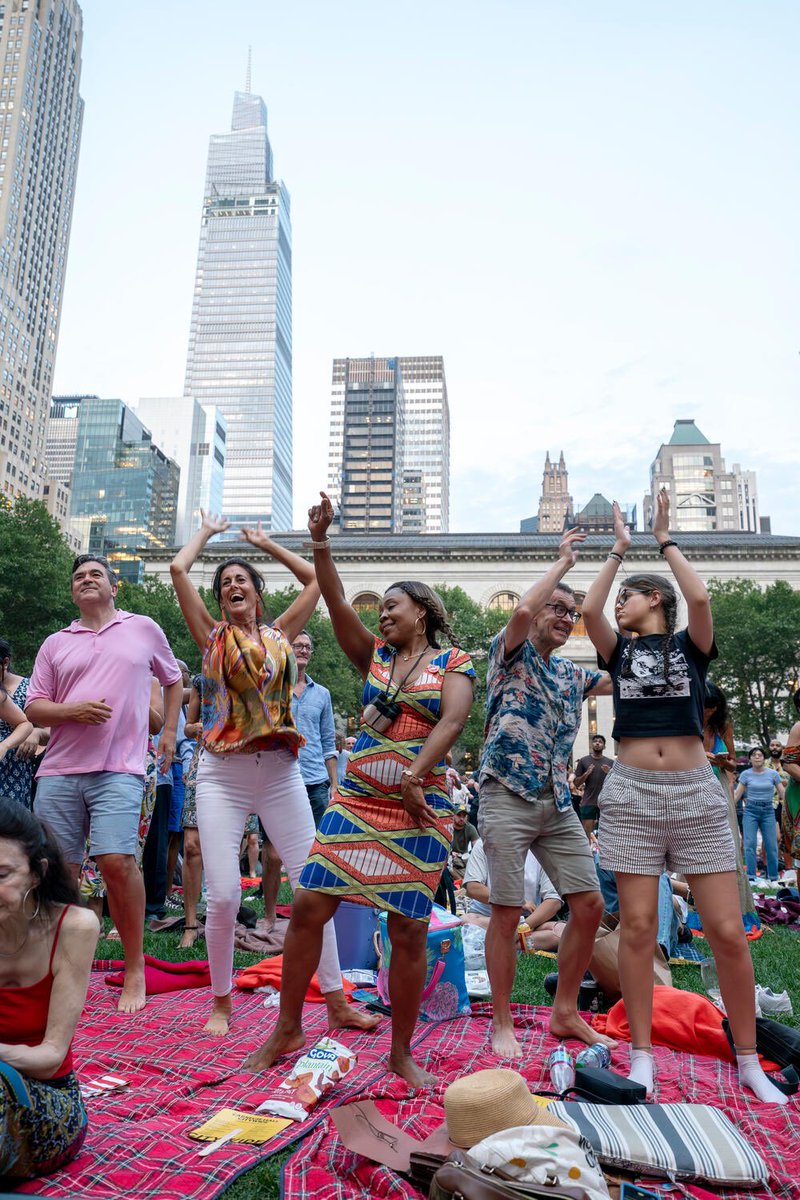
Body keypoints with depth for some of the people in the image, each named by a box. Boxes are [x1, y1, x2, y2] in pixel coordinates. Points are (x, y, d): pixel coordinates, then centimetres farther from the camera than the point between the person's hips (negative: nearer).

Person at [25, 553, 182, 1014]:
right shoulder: (56, 643, 15)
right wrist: (72, 710, -8)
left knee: (117, 860, -16)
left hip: (119, 769, -3)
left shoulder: (145, 629, 10)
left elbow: (174, 679, 23)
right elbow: (34, 708, 12)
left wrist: (170, 731, 15)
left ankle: (135, 969, 1)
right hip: (59, 770, 3)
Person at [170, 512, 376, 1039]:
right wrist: (209, 531, 17)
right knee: (224, 897, -5)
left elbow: (317, 578, 14)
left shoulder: (280, 634, 11)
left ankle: (336, 1001, 13)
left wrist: (266, 543, 23)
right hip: (222, 774, -1)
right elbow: (178, 568, 1)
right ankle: (221, 1003, 19)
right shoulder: (212, 634, 8)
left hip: (281, 772, 2)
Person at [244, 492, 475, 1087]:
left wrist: (413, 777, -21)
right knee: (308, 906, -1)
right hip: (355, 802, 4)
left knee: (409, 931, 0)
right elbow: (337, 604, 2)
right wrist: (320, 541, -6)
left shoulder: (453, 662, 3)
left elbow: (453, 719, -13)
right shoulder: (376, 656, 13)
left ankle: (402, 1052, 19)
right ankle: (288, 1028, 19)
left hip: (420, 810, -3)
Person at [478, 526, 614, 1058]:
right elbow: (523, 610, -21)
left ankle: (565, 1013, 22)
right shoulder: (511, 654, -1)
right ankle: (502, 1024, 13)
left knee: (590, 905, 5)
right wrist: (563, 562, -8)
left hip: (558, 802, 7)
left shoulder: (572, 674, 17)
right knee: (507, 912, -2)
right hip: (508, 797, -7)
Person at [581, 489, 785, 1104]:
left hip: (695, 790, -1)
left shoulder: (692, 644, 6)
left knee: (727, 930, 1)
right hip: (632, 791, 1)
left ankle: (749, 1062, 17)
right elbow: (588, 610, -6)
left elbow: (700, 597, -13)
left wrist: (665, 540, -1)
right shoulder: (621, 651, 11)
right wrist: (619, 549, 4)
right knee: (637, 925, 2)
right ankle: (642, 1054, 15)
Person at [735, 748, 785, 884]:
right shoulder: (746, 774, 1)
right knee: (750, 843, -7)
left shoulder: (773, 774, 2)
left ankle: (773, 878, 15)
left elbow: (782, 792, 3)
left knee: (771, 845, 2)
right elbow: (737, 794, 2)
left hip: (768, 811, 1)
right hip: (751, 811, -1)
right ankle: (751, 877, -2)